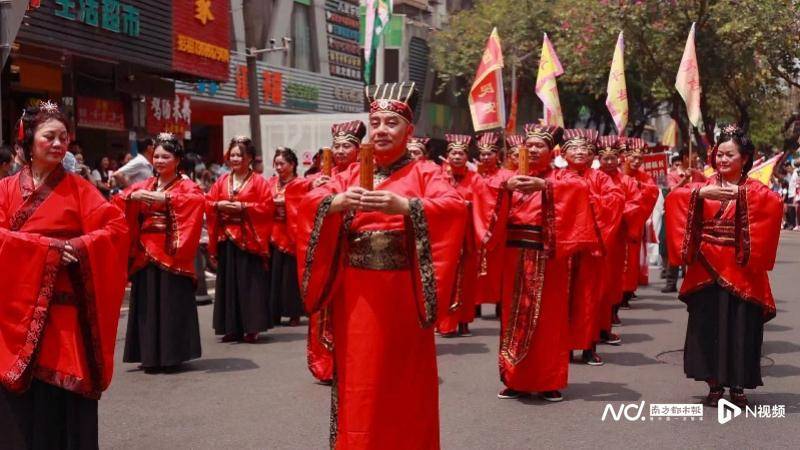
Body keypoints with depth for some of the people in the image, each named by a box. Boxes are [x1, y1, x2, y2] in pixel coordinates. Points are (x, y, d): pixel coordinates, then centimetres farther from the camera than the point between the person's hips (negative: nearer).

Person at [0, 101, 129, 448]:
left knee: (62, 391, -1)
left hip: (63, 306, -1)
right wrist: (47, 246, -16)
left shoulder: (78, 189, 4)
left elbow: (117, 228, -5)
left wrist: (76, 247, -17)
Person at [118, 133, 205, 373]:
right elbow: (118, 200, 7)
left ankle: (172, 355, 3)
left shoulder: (186, 185, -1)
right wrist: (133, 195, -15)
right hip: (146, 254, 5)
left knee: (172, 304, -4)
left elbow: (198, 199, -22)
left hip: (171, 254, -5)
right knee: (148, 304, 5)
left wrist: (165, 197, -28)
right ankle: (150, 355, 11)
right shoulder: (144, 185, 14)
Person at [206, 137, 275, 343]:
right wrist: (219, 205, -9)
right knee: (228, 282, 5)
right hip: (226, 238, 5)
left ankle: (251, 328, 1)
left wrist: (243, 207, -15)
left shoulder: (258, 181, -1)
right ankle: (232, 328, 11)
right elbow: (208, 202, 11)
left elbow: (267, 207, -9)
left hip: (249, 239, -5)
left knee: (249, 283, -4)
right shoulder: (222, 181, 13)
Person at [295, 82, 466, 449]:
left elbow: (454, 208, -17)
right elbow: (309, 204, 0)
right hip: (356, 294, 3)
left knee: (403, 381, 4)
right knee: (357, 379, 7)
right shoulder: (351, 175, 12)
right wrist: (338, 202, -21)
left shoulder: (425, 173, 1)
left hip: (402, 294, -3)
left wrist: (404, 205, -31)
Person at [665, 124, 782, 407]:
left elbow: (774, 203, -19)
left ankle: (738, 386, 13)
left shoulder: (754, 189, 4)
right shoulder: (703, 186, 8)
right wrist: (702, 192, -25)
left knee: (740, 328, 1)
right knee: (709, 327, 2)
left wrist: (739, 194, -28)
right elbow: (674, 198, -10)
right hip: (707, 268, 1)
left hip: (741, 270, -1)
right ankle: (715, 384, 13)